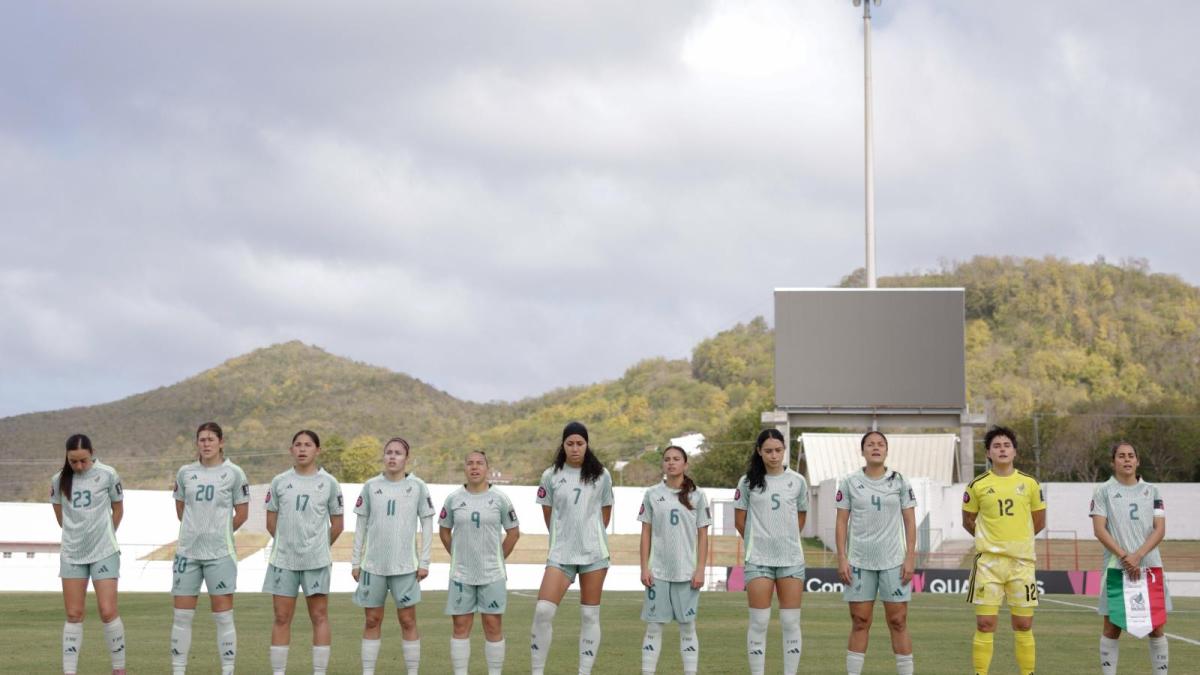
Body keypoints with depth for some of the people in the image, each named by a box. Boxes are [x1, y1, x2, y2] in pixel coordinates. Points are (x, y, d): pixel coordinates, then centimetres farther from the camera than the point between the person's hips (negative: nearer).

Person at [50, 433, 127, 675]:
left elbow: (118, 509, 7)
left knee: (108, 612, -6)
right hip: (71, 553, 3)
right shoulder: (59, 480, 0)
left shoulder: (107, 474, -7)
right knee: (73, 615, 4)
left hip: (104, 552, -3)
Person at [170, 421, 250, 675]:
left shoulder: (233, 473, -2)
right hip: (187, 551, 3)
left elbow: (242, 512, 3)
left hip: (220, 553, -3)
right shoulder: (185, 472, 7)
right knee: (182, 615, 5)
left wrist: (220, 532, 8)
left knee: (223, 616, 0)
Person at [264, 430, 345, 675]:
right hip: (283, 560, 1)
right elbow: (271, 521, 11)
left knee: (319, 617, 1)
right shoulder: (279, 482, 4)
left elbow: (337, 524, 8)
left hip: (316, 561, -1)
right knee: (282, 618, 4)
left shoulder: (329, 483, 1)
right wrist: (288, 544, 10)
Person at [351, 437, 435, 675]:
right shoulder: (371, 486, 4)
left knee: (408, 621, 1)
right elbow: (360, 525, 8)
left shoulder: (417, 486, 0)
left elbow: (427, 525, 3)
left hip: (405, 565, -1)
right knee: (372, 621, 6)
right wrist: (355, 561, 5)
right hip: (373, 564, 2)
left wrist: (424, 562, -3)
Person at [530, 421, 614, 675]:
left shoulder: (601, 475, 2)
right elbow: (548, 513, 11)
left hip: (594, 552, 0)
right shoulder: (551, 476, 1)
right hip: (561, 553, 0)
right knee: (543, 611, -12)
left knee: (590, 616, 3)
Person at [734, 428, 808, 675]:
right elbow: (740, 521, 6)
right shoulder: (748, 482, -1)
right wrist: (757, 541, 10)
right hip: (758, 560, -1)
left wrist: (786, 539, 12)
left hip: (791, 559, 2)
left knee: (791, 622, 2)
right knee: (759, 622, 0)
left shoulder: (797, 481, 4)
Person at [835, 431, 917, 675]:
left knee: (898, 622, 0)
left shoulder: (900, 482, 3)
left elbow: (909, 522, 4)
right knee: (859, 623, 3)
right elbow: (842, 522, 4)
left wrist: (910, 557, -3)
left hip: (893, 562, 0)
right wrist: (842, 558, -3)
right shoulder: (849, 483, 3)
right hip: (859, 562, 0)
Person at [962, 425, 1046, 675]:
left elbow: (1039, 522, 15)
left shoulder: (1030, 483, 4)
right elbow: (968, 521, 12)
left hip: (1022, 561, 1)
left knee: (1023, 625, 4)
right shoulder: (977, 485, 1)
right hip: (988, 561, -1)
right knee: (985, 624, -4)